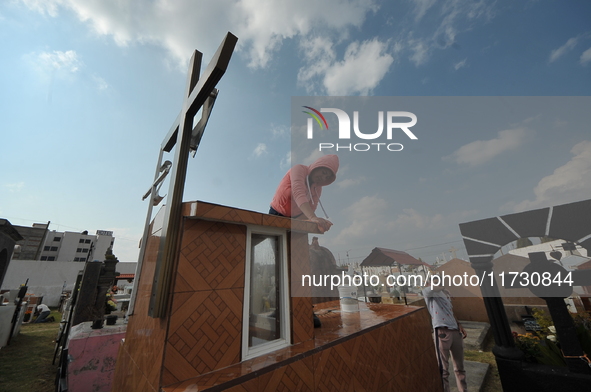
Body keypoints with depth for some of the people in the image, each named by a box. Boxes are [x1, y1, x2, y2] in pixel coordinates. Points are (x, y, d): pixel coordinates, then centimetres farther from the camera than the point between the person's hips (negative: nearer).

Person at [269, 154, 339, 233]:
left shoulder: (317, 188, 1)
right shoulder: (299, 169, -16)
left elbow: (310, 210, -8)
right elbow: (298, 193, -35)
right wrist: (313, 217, -48)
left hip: (295, 219, 5)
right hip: (277, 215, -5)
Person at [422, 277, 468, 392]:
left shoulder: (446, 292, 20)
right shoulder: (427, 291, -6)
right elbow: (435, 288, -31)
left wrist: (460, 326, 12)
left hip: (455, 331, 7)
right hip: (442, 331, -7)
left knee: (460, 367, 18)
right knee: (443, 369, 2)